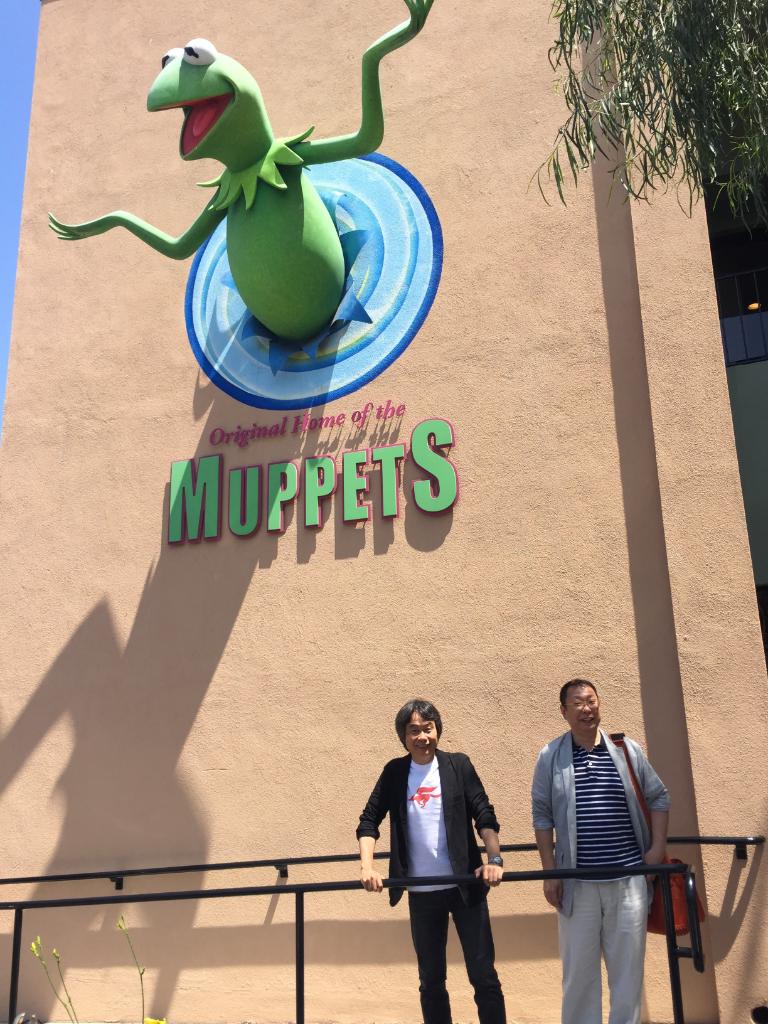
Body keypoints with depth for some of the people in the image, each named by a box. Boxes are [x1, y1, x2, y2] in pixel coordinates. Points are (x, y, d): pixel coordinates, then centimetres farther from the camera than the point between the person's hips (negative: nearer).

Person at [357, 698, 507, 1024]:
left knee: (483, 975, 1)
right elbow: (369, 821, 2)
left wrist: (494, 858, -20)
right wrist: (367, 867, -12)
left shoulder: (458, 765, 0)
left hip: (464, 886, -2)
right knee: (431, 981, 10)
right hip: (421, 893, 2)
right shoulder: (394, 772, 4)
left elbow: (484, 815, -5)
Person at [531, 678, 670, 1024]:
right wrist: (550, 872, -1)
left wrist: (657, 848, 1)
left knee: (628, 966, 8)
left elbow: (659, 797, 12)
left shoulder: (627, 751, 4)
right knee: (579, 969, 7)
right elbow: (542, 817, 2)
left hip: (629, 879, 1)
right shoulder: (550, 757, 0)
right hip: (577, 882, -1)